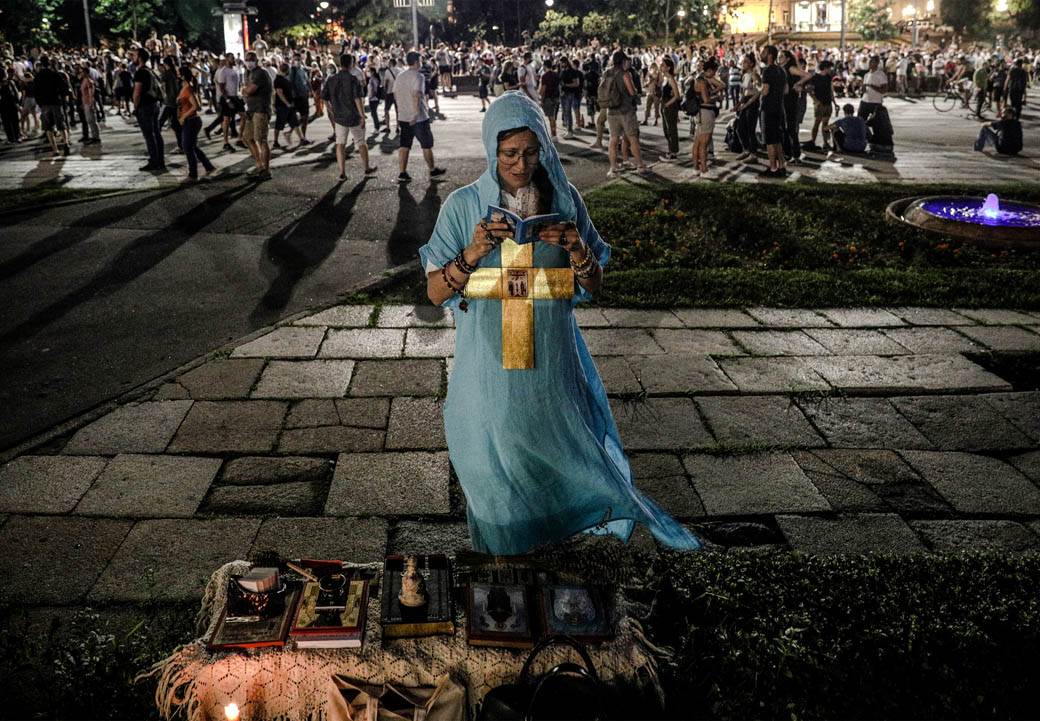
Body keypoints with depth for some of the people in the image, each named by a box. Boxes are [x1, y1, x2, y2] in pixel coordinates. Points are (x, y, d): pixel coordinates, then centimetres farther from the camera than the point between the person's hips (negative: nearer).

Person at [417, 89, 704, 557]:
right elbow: (435, 292, -5)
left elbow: (594, 285, 2)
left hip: (550, 357, 1)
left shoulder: (564, 200, -2)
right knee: (495, 451, 12)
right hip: (489, 360, -1)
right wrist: (474, 252, -22)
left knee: (558, 444, 14)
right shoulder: (464, 205, -6)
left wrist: (577, 249, -18)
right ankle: (504, 540, 38)